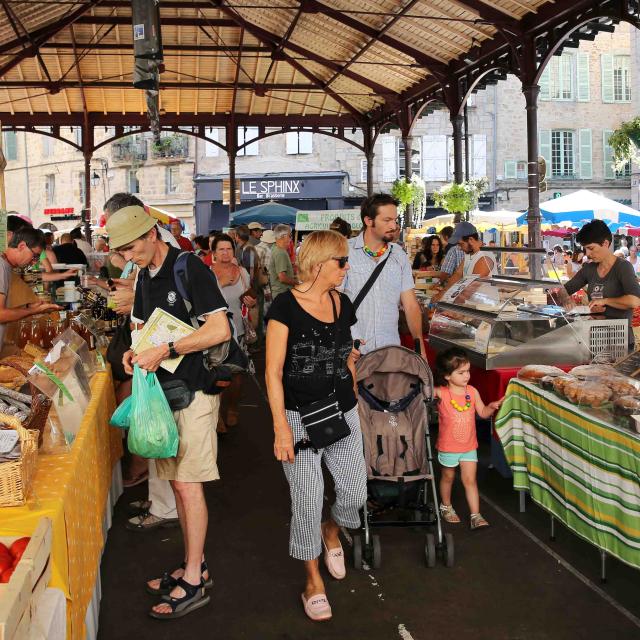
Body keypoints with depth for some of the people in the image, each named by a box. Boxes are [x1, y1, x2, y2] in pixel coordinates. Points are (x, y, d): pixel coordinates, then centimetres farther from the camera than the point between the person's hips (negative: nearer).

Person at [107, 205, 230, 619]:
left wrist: (164, 351, -23)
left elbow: (220, 329, -22)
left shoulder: (190, 269, -14)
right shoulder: (144, 277, 12)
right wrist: (135, 352, 1)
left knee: (188, 483, -4)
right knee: (178, 482, 12)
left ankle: (194, 583, 6)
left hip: (194, 388, -8)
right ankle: (196, 564, 25)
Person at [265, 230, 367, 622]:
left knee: (355, 493, 6)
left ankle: (331, 531, 41)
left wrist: (355, 400, 17)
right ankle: (314, 580, 23)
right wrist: (281, 427, -16)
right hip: (300, 417, -5)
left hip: (343, 414, 5)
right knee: (308, 501, 1)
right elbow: (273, 372, -12)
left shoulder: (343, 304, 6)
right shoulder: (286, 306, -12)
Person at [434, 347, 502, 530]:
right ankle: (446, 506, 39)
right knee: (448, 477, 18)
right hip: (448, 446, -2)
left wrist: (492, 407, -15)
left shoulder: (472, 392, -4)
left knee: (470, 480, 2)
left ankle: (475, 516, 5)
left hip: (469, 446, 2)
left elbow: (483, 413, 4)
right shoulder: (441, 392, -15)